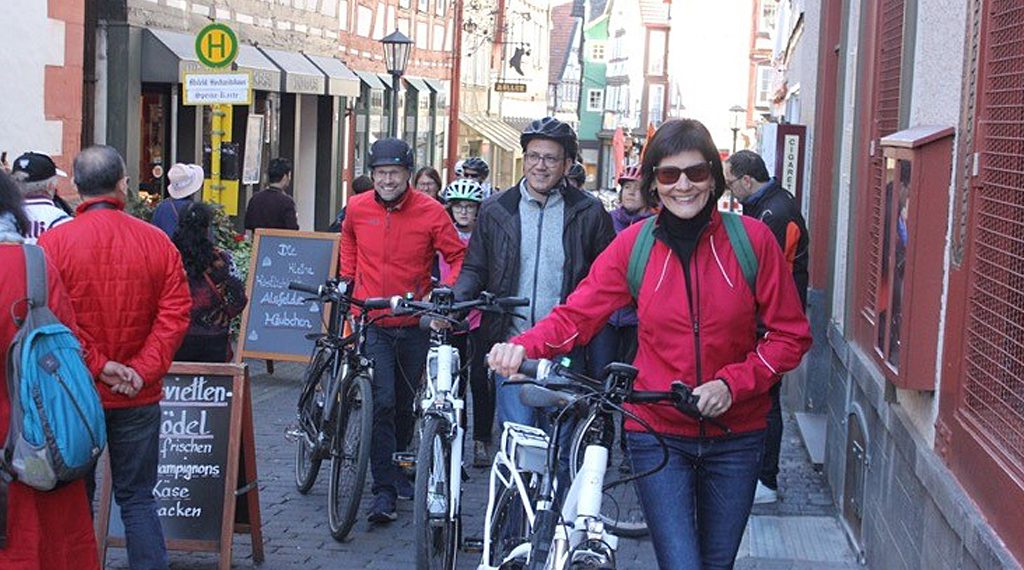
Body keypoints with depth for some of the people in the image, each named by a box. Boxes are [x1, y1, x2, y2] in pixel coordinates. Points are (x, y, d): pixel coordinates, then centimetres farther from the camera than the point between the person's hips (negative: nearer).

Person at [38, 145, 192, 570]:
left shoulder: (53, 242, -9)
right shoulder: (156, 241, -3)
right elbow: (175, 314, -7)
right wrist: (143, 370, -9)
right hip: (138, 397, 1)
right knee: (137, 498, 11)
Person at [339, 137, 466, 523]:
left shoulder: (430, 211, -8)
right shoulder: (358, 208, 0)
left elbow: (458, 256, -2)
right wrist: (347, 278, 14)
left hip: (414, 324, 0)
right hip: (371, 322, 0)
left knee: (405, 403, 15)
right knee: (382, 403, -12)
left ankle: (399, 466, 38)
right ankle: (384, 489, -10)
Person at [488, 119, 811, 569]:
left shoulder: (752, 239, -6)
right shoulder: (635, 245, -3)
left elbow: (791, 335, -2)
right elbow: (576, 315, -6)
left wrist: (732, 382, -16)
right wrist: (523, 347, -26)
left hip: (734, 437, 1)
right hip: (659, 434, -1)